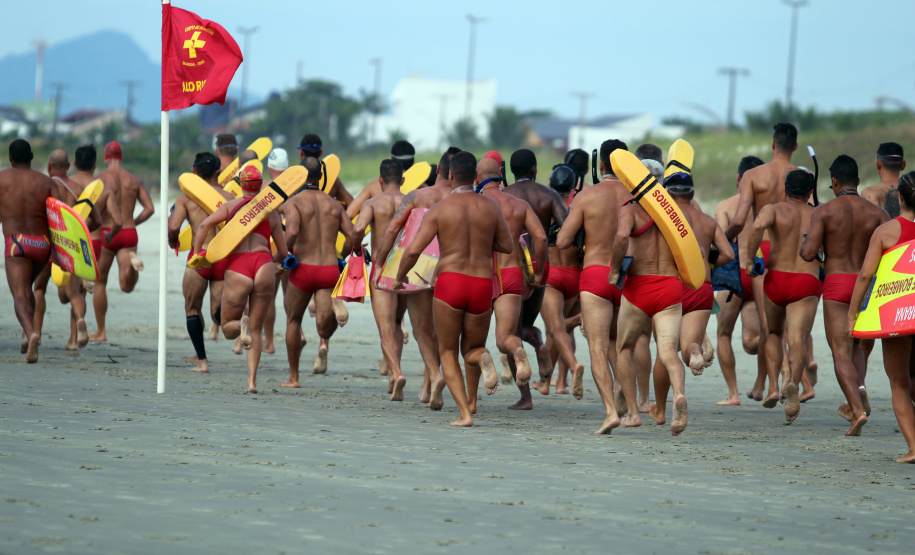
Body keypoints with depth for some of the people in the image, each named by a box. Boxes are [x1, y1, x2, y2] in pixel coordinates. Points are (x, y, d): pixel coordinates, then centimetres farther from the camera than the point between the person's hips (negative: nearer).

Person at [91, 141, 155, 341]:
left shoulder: (100, 179, -3)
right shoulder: (134, 180, 10)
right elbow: (149, 208, 5)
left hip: (107, 233, -3)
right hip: (129, 234, 3)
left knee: (100, 282, 14)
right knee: (127, 286, -4)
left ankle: (101, 331, 17)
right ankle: (132, 263, -38)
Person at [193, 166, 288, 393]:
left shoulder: (231, 206, 12)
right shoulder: (271, 212, 17)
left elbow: (205, 225, -3)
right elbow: (283, 252, 21)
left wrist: (196, 252, 5)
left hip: (237, 268, -1)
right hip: (263, 264, 2)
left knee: (228, 329, 14)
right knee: (255, 330, 12)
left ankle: (241, 323, -24)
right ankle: (252, 381, -4)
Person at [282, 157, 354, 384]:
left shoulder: (294, 202, -2)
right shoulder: (334, 205, 12)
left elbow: (292, 232, -21)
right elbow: (352, 236, 2)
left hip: (303, 269, -2)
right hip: (330, 270, 2)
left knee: (293, 319, 17)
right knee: (325, 320, -4)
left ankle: (293, 377, 21)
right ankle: (324, 343, -38)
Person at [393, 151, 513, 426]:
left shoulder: (439, 210, -1)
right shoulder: (490, 207, 6)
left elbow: (413, 250, -7)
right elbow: (507, 246, 15)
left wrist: (399, 277, 12)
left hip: (449, 282, -2)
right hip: (482, 285, 2)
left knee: (448, 352, 12)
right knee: (471, 349, 24)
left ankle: (464, 413, -5)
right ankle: (482, 358, -13)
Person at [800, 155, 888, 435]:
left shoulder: (824, 211, -5)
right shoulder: (876, 213, 2)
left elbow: (809, 253, -12)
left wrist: (804, 245, 11)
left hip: (836, 285, -3)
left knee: (841, 351, -4)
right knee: (855, 343, 24)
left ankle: (858, 410, -21)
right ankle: (859, 390, -2)